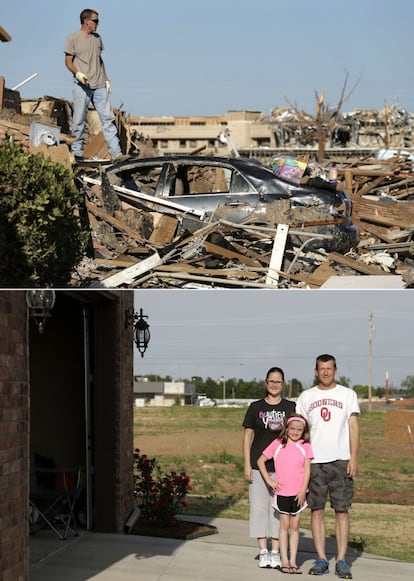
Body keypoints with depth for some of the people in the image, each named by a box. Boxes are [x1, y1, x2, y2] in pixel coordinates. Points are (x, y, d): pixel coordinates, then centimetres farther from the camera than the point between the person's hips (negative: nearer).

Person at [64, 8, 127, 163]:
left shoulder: (97, 38, 17)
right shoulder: (73, 38, 0)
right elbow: (68, 61, -2)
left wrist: (106, 80, 16)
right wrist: (77, 73, -20)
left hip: (99, 86, 5)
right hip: (82, 86, -5)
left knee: (108, 118, -2)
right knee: (79, 120, -2)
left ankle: (116, 153, -5)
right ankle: (77, 153, 6)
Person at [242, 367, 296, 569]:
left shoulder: (290, 408, 6)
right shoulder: (256, 407, 6)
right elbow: (247, 436, 7)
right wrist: (247, 465, 0)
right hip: (258, 465, 0)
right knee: (259, 506, 0)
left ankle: (276, 551, 7)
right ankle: (263, 551, 7)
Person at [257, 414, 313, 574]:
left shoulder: (305, 446, 1)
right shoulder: (277, 444, 0)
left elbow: (307, 470, -1)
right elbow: (260, 461, 6)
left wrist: (303, 490, -9)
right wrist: (269, 481, -1)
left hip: (298, 493, 1)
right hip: (282, 492, -1)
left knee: (295, 526, 6)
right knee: (284, 526, 4)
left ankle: (293, 561, 10)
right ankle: (284, 561, 6)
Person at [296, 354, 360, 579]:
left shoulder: (347, 395, 6)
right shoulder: (306, 397, 9)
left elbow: (354, 427, 2)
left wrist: (354, 458, -8)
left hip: (341, 460, -1)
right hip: (314, 461, 1)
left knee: (342, 510, -2)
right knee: (317, 510, 2)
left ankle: (341, 560, 1)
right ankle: (321, 559, 7)